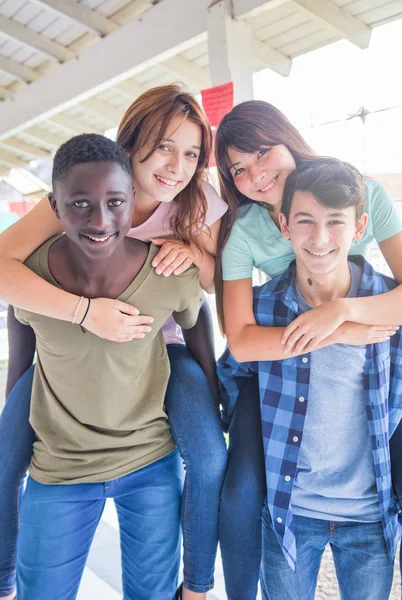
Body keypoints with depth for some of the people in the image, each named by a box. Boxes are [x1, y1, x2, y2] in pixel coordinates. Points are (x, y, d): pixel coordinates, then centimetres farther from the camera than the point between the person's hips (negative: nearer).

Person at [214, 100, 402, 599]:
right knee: (242, 492, -12)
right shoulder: (241, 230, -14)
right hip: (279, 361, -1)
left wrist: (342, 308, -33)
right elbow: (242, 341, -21)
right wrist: (340, 334, -27)